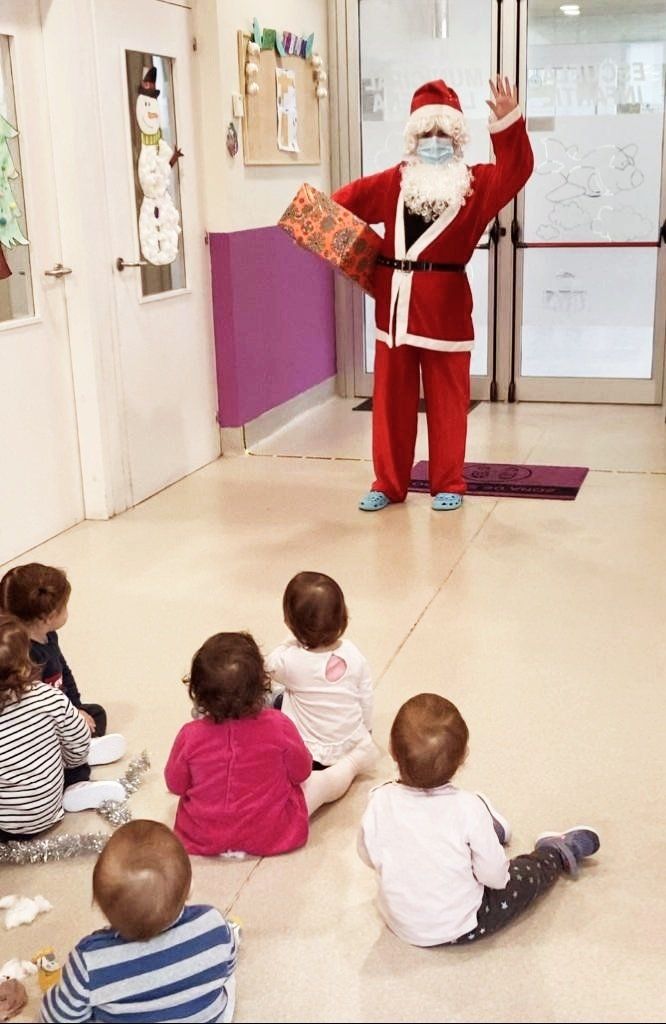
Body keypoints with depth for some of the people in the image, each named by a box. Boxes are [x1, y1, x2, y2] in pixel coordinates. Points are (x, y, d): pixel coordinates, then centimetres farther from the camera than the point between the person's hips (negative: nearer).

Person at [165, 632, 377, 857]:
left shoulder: (190, 736, -25)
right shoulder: (278, 727, -27)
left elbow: (175, 785, -6)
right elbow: (301, 773, -9)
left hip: (201, 839, 2)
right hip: (269, 838, -2)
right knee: (321, 782, 23)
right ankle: (353, 761, 53)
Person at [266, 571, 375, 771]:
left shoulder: (290, 660, -27)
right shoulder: (353, 654, -17)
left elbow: (268, 665, -2)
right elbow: (366, 700, -3)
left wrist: (297, 641, -6)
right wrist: (365, 731, 16)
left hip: (310, 756, -3)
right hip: (354, 747, 4)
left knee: (279, 701, 23)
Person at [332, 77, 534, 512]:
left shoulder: (476, 184, 1)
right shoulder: (395, 182, 11)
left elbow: (516, 171, -15)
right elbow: (353, 198, 14)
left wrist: (508, 122, -29)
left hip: (444, 307, -3)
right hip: (394, 305, 4)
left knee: (446, 400, 5)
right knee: (391, 399, 9)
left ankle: (448, 484, 17)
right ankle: (389, 483, 19)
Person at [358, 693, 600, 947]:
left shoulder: (379, 802, -22)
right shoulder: (468, 809, -30)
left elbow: (367, 857, -4)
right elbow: (495, 877, -19)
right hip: (459, 929, -4)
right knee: (529, 874, 17)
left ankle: (489, 829, 47)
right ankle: (558, 852, 41)